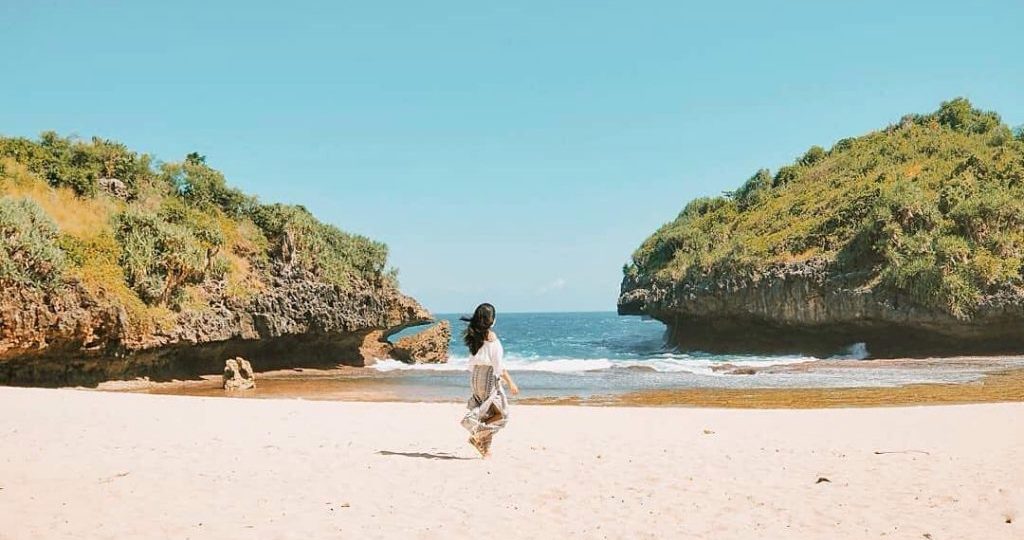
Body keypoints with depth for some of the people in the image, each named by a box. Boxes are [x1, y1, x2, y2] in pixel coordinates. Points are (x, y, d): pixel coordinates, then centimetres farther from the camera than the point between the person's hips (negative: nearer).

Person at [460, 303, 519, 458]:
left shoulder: (474, 336, 7)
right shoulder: (491, 336, -15)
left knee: (488, 413, 16)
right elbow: (498, 363, -16)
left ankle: (486, 448, 12)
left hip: (475, 376, 8)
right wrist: (510, 382, -9)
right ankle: (478, 435, -10)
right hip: (489, 377, -8)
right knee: (501, 414, 4)